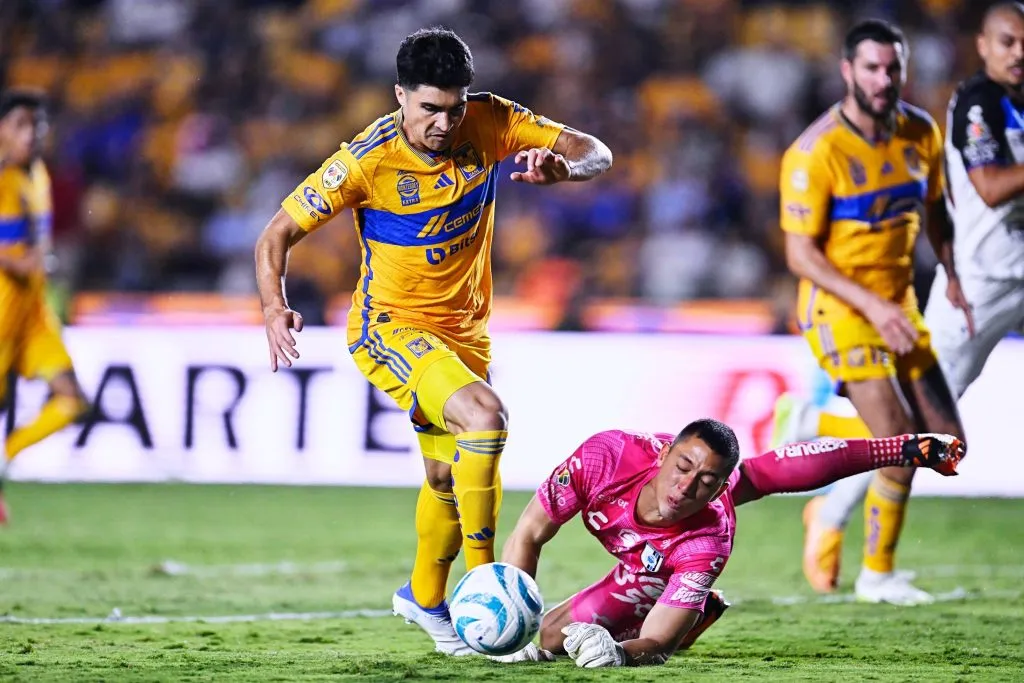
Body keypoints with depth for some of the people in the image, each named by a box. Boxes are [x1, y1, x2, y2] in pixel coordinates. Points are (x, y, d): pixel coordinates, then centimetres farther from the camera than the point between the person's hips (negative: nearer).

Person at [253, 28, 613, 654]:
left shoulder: (490, 123, -12)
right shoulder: (368, 159, -21)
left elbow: (596, 153, -10)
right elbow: (278, 233, -14)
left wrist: (562, 167, -34)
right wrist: (274, 308, -31)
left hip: (464, 329, 5)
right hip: (390, 326, -5)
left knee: (450, 475, 17)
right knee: (485, 414, -30)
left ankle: (425, 597, 43)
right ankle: (480, 576, -21)